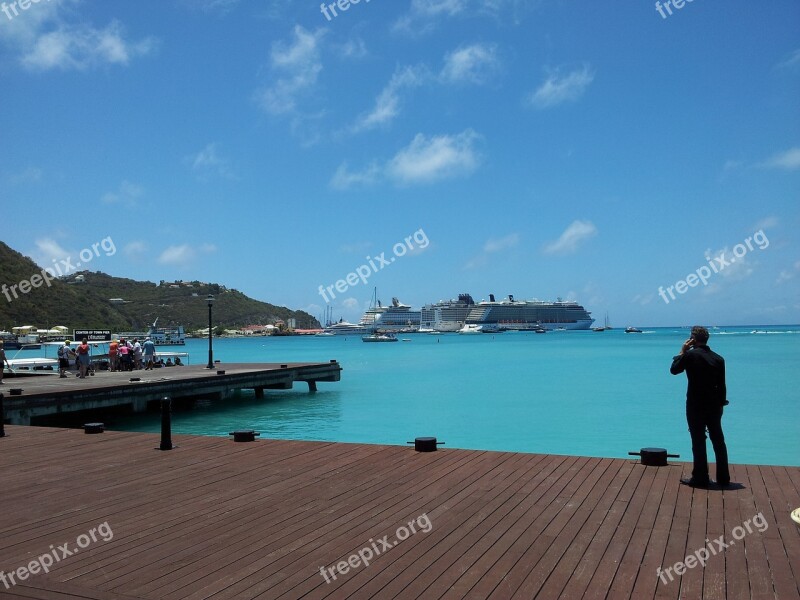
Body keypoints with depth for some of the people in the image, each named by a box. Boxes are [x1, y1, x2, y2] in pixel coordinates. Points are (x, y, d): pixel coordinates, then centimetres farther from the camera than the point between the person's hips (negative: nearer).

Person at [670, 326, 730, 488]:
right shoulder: (718, 358, 3)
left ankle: (700, 478, 6)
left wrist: (682, 352, 7)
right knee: (718, 440, 12)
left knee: (698, 441, 1)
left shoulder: (690, 355, -12)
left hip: (696, 406, -5)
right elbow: (722, 385, 6)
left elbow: (673, 370, 1)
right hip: (714, 405, 5)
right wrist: (721, 403, 15)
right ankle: (723, 478, 19)